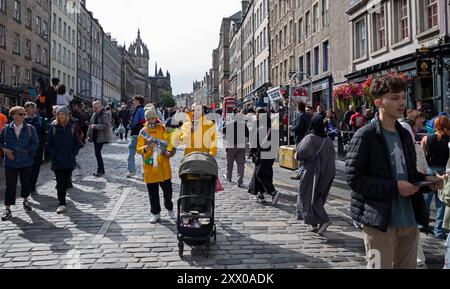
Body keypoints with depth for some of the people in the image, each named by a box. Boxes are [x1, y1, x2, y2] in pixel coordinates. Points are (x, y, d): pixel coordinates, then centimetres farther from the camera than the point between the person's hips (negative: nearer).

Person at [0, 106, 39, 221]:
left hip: (26, 162, 1)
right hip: (10, 162, -1)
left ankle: (25, 200, 38)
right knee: (10, 185, 0)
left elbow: (35, 143, -2)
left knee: (26, 182, 14)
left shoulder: (30, 129, -1)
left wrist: (26, 151, -11)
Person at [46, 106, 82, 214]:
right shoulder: (53, 128, -1)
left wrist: (73, 154, -3)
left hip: (70, 161, 2)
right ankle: (62, 203, 1)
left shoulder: (72, 128, 3)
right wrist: (55, 156, -9)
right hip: (57, 162, -2)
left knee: (66, 181, 11)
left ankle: (62, 197, 31)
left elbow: (77, 143, 8)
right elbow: (49, 145, 0)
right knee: (60, 182, -3)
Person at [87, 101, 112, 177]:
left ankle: (100, 170, -4)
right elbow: (90, 124, 19)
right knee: (97, 153, 11)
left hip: (101, 137, -8)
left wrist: (95, 126, -27)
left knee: (97, 153, -12)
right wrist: (89, 134, 11)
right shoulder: (95, 115, 14)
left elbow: (106, 125, -20)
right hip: (95, 137, 8)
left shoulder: (105, 115, -9)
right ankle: (101, 170, 20)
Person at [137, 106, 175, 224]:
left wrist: (168, 150, -14)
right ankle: (156, 214, 19)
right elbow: (138, 149, -2)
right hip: (150, 166, 0)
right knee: (153, 192, 6)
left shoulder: (163, 128, 2)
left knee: (167, 189, 7)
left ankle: (169, 208, 31)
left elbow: (170, 141, 6)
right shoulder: (143, 132, 0)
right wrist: (145, 149, -24)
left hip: (163, 165, 0)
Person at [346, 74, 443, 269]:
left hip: (409, 221, 7)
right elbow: (354, 178, -14)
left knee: (408, 265, 16)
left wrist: (425, 180, 2)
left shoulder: (404, 134, 14)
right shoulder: (365, 136, -9)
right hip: (380, 221, -7)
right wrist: (394, 187, -19)